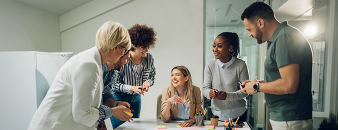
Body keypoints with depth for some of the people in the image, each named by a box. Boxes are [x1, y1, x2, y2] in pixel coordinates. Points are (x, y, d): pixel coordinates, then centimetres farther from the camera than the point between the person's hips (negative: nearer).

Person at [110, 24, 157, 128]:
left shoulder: (149, 58, -7)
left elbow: (152, 76, 9)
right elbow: (114, 84, -16)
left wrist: (147, 82, -13)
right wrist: (132, 88, -28)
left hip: (136, 99, 5)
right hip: (119, 98, -5)